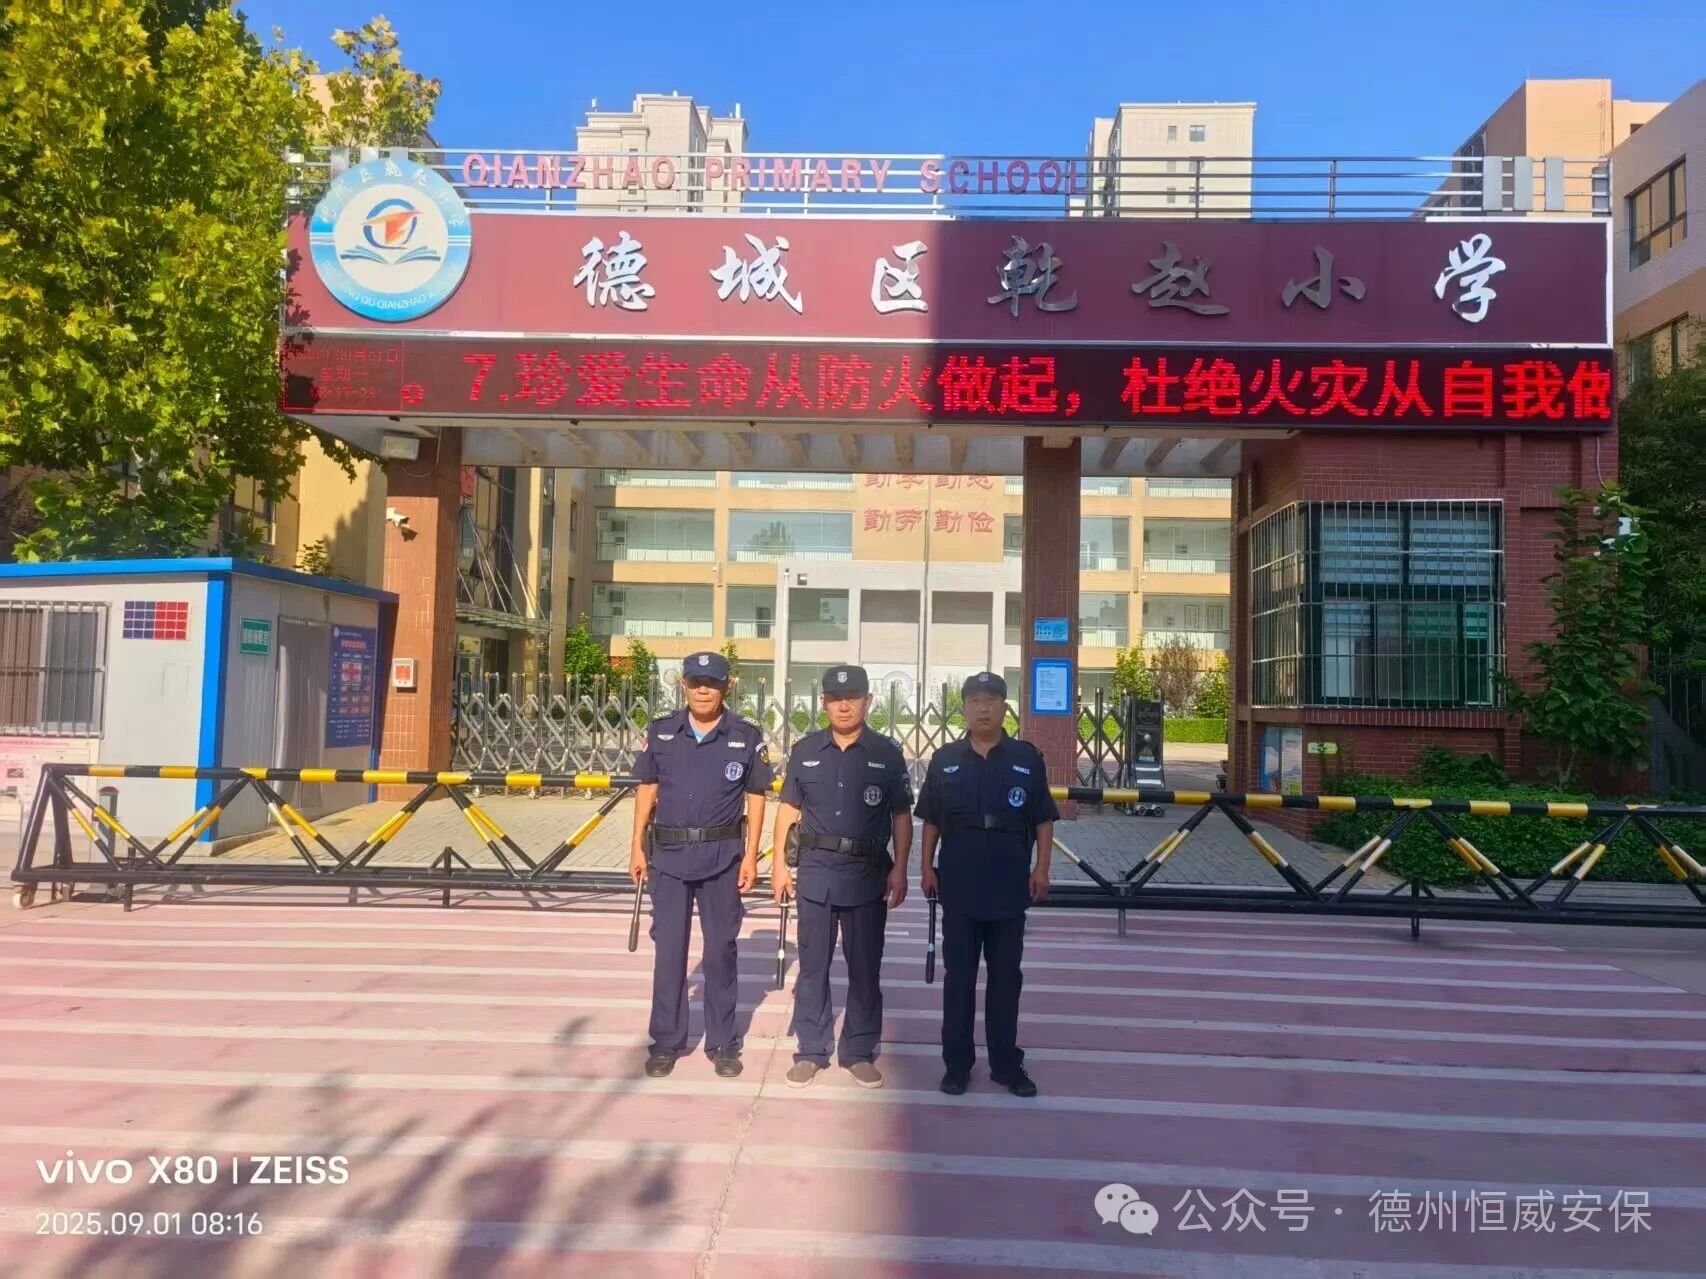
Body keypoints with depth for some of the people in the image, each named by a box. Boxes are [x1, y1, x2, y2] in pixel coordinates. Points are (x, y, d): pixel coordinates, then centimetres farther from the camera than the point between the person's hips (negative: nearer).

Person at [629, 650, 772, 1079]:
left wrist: (750, 855, -4)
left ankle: (722, 1043, 21)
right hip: (668, 853, 1)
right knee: (668, 948, 7)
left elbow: (756, 797, 1)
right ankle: (666, 1042, 20)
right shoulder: (660, 732, 1)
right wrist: (637, 846, 4)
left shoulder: (746, 737, -4)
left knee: (721, 949, 9)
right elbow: (646, 789, 7)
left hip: (722, 855, -1)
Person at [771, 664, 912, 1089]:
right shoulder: (806, 750, 3)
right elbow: (788, 808, 8)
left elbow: (901, 815, 2)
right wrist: (779, 862, 3)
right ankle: (810, 1051, 20)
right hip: (816, 869, 1)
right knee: (813, 964, 8)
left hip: (868, 873, -1)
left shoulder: (887, 753, 0)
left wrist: (900, 868, -4)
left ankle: (859, 1052, 21)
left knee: (864, 967, 7)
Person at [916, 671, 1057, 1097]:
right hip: (958, 885, 0)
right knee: (958, 976, 8)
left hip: (1010, 886, 0)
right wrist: (927, 867, 2)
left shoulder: (1027, 758, 0)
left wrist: (1041, 869, -3)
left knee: (1006, 977, 9)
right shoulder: (945, 760, 2)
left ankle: (1006, 1063, 21)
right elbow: (931, 821, 7)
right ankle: (957, 1064, 18)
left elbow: (1043, 820, 3)